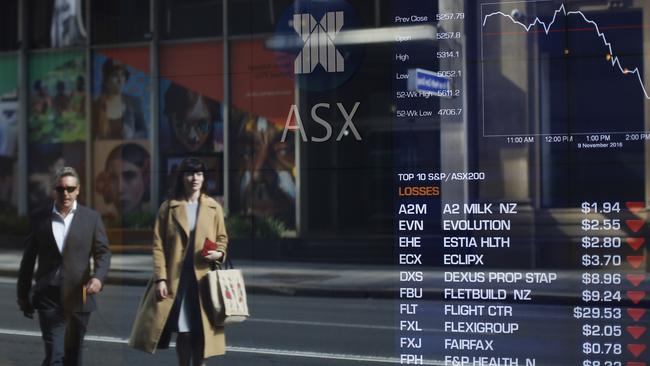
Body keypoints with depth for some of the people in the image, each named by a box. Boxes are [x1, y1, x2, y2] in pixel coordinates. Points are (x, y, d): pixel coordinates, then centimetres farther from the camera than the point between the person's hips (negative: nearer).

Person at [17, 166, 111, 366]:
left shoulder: (91, 218, 5)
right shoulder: (41, 220, 6)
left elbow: (103, 252, 3)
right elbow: (28, 259, 11)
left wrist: (98, 277, -17)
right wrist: (23, 295, 11)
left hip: (79, 296, 1)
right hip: (49, 297, -1)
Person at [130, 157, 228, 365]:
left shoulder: (213, 208, 7)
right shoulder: (168, 208, 3)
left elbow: (222, 238, 15)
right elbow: (158, 245, 0)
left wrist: (219, 253, -8)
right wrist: (160, 278, -8)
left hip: (203, 278, 1)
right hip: (176, 279, -1)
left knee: (201, 331, 1)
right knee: (183, 331, 1)